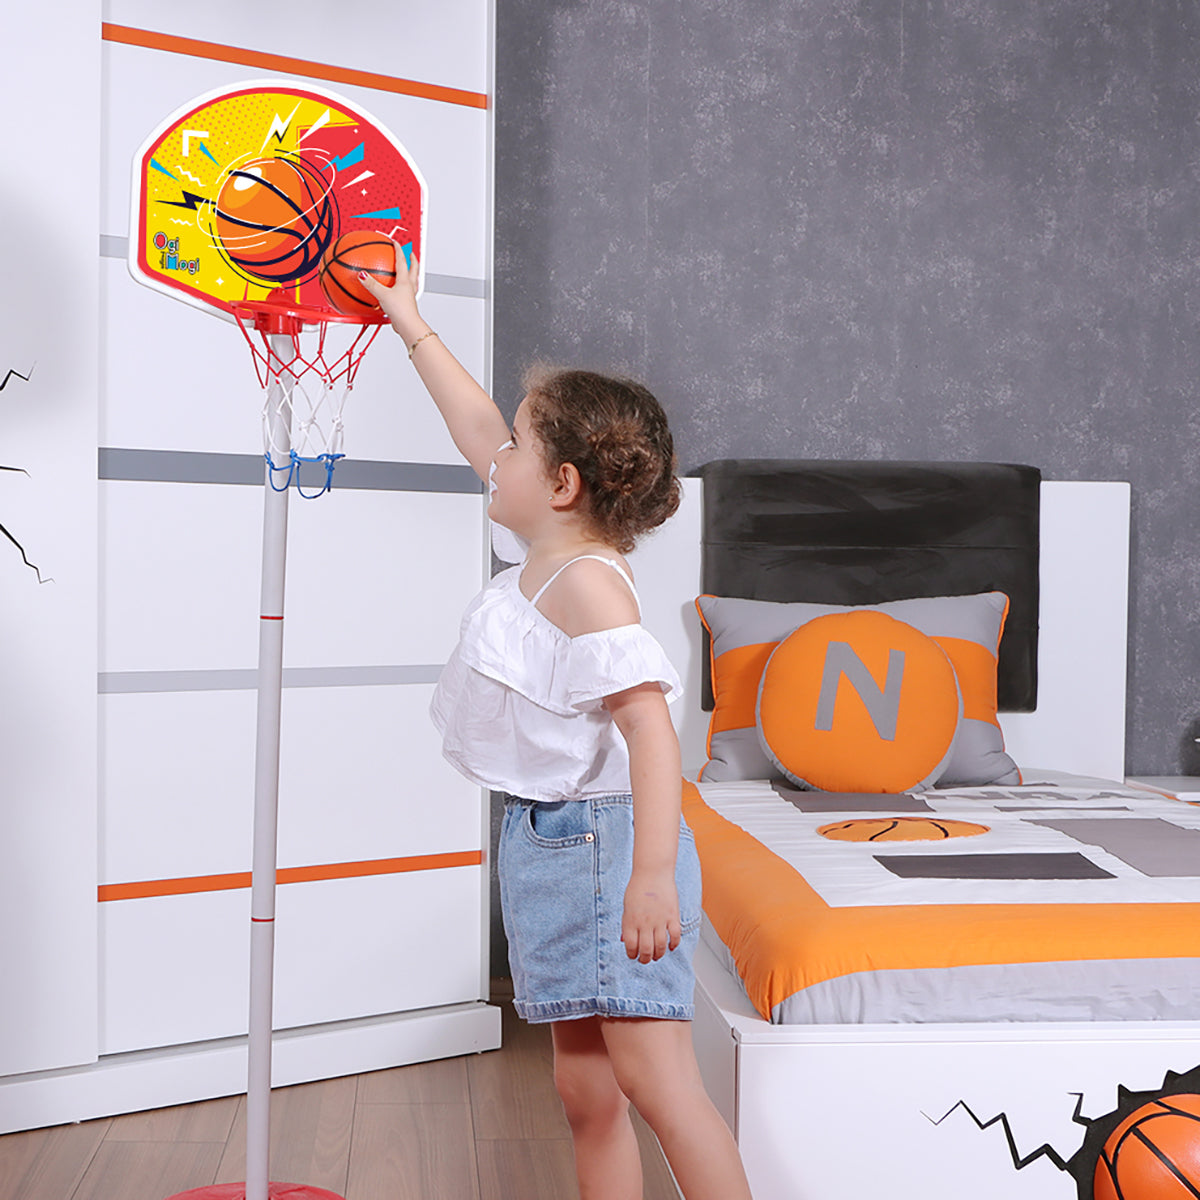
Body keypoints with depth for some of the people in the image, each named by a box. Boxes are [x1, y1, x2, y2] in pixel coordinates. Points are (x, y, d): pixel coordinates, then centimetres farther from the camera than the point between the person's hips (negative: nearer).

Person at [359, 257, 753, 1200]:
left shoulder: (588, 583, -18)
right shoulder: (544, 548, 9)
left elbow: (650, 725, -26)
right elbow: (477, 429, 22)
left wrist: (653, 875, -33)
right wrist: (411, 324, 29)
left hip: (604, 839, -9)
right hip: (547, 840, 9)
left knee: (655, 1080, -8)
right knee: (585, 1091, 13)